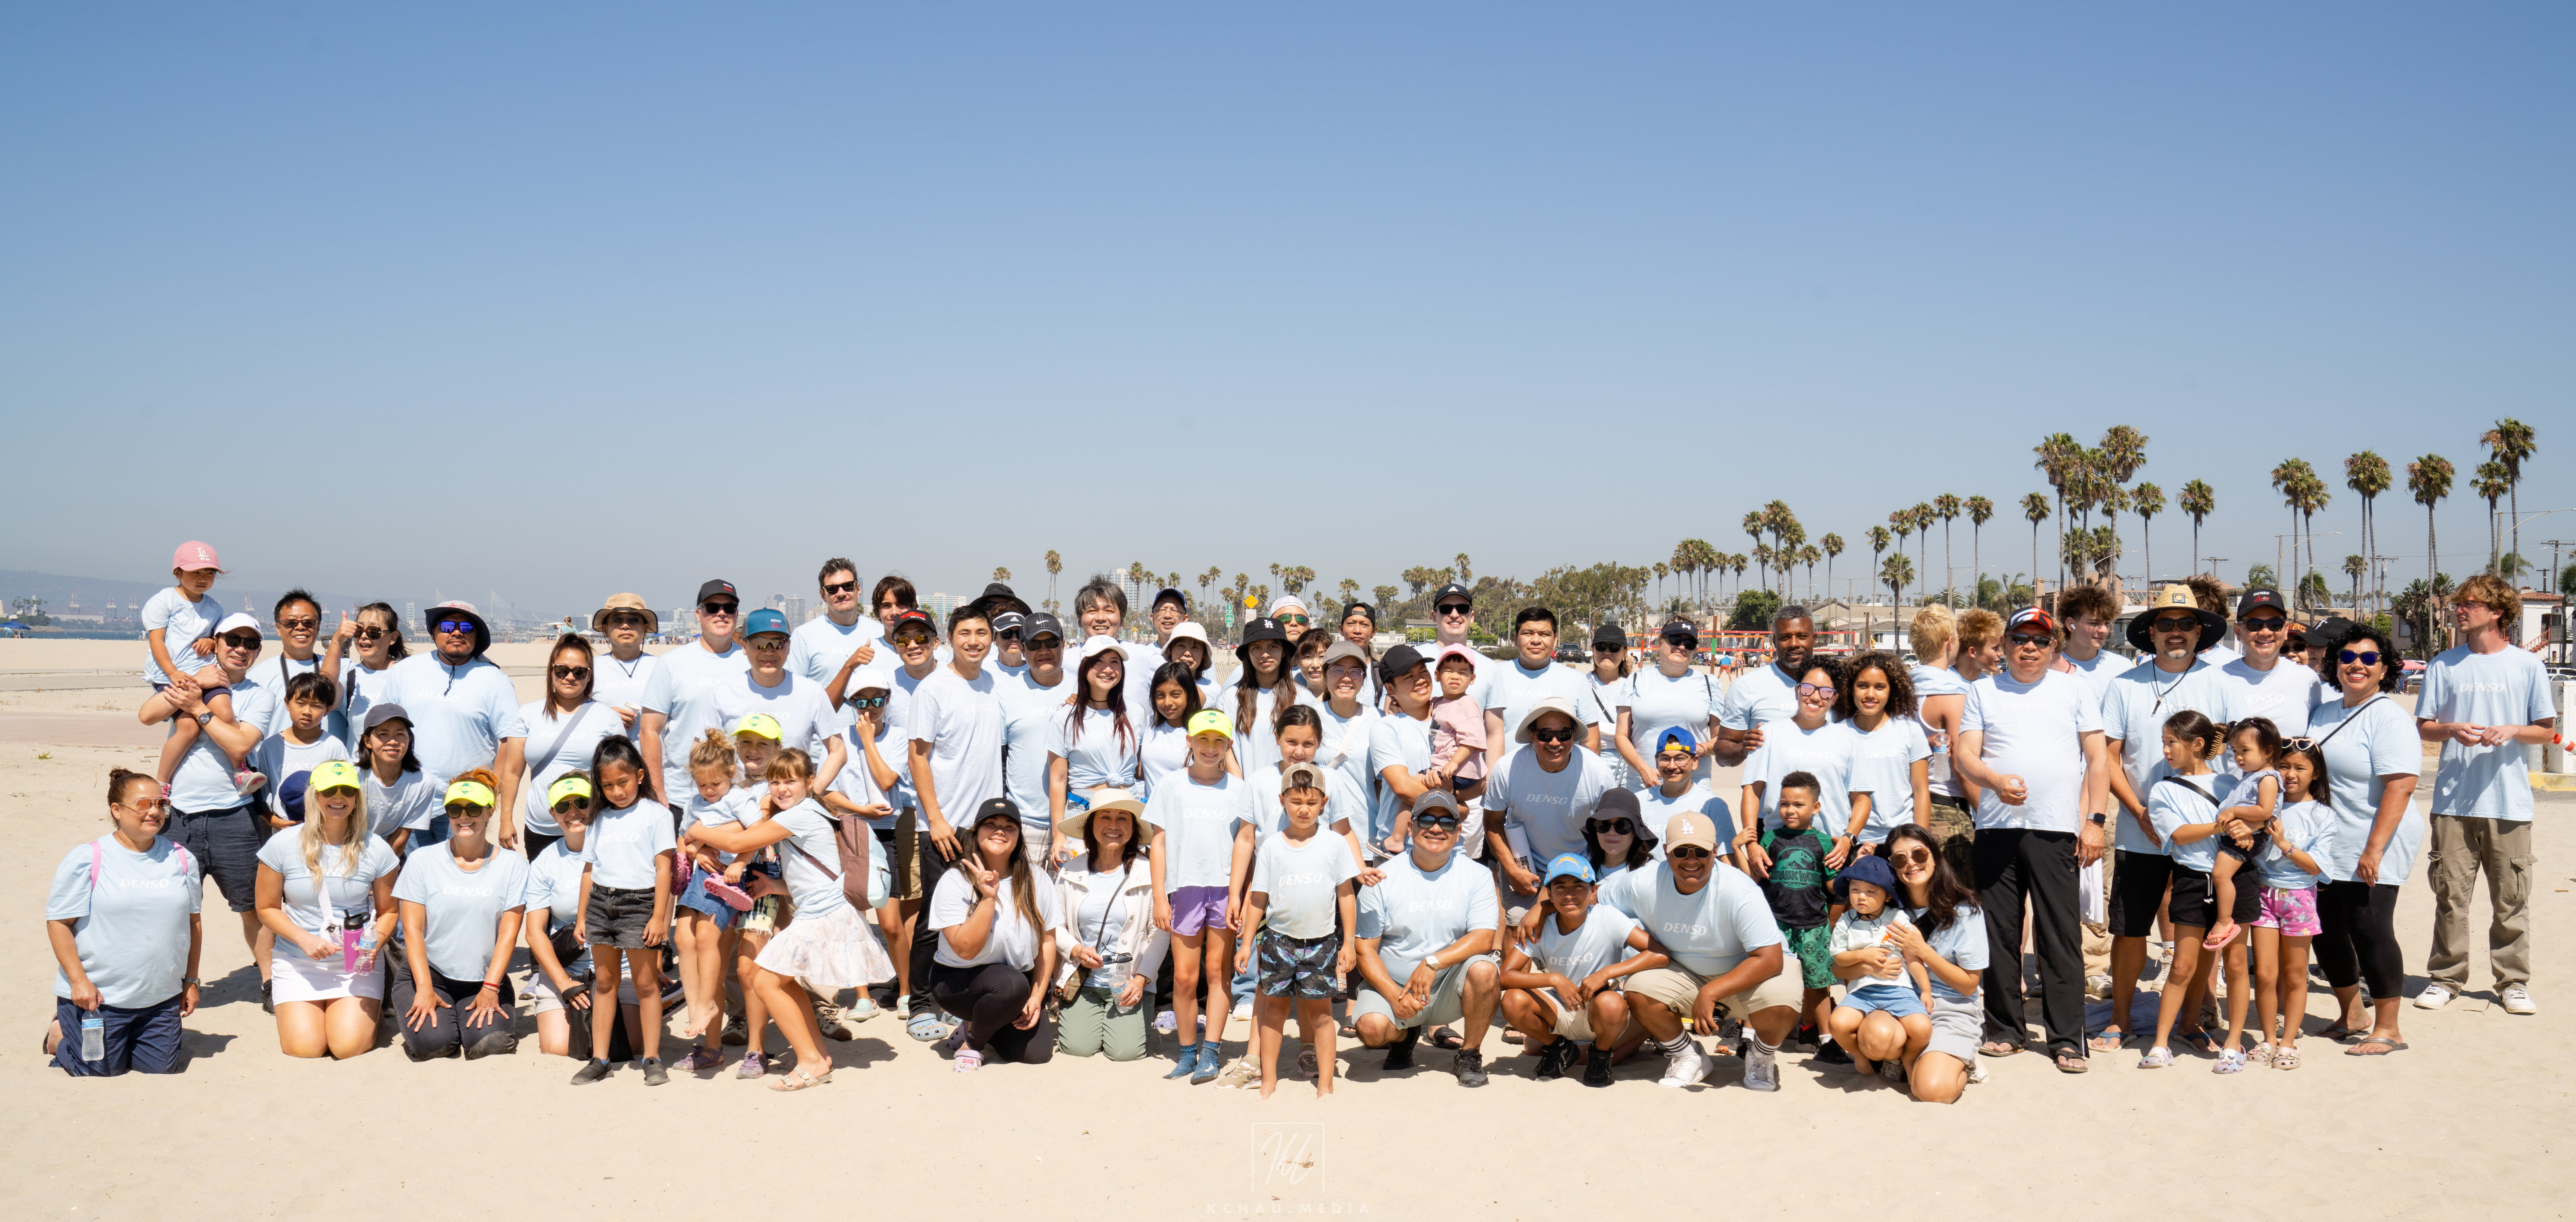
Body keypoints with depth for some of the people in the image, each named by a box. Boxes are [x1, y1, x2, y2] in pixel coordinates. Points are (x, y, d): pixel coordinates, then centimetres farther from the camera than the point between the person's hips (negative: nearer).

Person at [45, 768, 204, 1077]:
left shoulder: (182, 859, 4)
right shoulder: (86, 860, -9)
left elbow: (193, 922, 11)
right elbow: (59, 923, -8)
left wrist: (191, 981, 10)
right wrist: (79, 980, -15)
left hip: (162, 998, 4)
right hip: (98, 996, -4)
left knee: (161, 1066, 3)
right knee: (102, 1070, 1)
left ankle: (124, 1039, 33)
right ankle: (60, 1033, 30)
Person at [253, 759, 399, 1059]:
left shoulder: (376, 850, -3)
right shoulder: (283, 846, -5)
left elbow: (389, 911, 6)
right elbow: (268, 908, 2)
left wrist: (373, 946, -14)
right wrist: (304, 939, -14)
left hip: (356, 966, 0)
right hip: (298, 965, 0)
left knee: (349, 1047, -17)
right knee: (304, 1049, -15)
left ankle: (370, 1009, 18)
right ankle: (297, 1011, 21)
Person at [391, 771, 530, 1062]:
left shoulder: (513, 866, 2)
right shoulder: (422, 861, 1)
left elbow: (508, 933, -3)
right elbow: (413, 929, -3)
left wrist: (490, 989, -14)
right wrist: (424, 989, -14)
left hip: (485, 980, 0)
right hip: (427, 973, 0)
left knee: (489, 1043, -26)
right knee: (433, 1042, -26)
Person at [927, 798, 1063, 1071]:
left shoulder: (1034, 880, -4)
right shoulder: (955, 882, -15)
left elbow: (1048, 940, 0)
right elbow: (966, 949, -24)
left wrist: (1037, 997, -6)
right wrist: (989, 898, -30)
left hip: (1020, 975, 4)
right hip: (958, 979, -4)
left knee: (1037, 1054, -13)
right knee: (1013, 985, -36)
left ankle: (984, 1027, 19)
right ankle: (971, 1041, -6)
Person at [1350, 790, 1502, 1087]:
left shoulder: (1477, 876, -2)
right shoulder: (1383, 878, -4)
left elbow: (1484, 939, -13)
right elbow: (1365, 949, -5)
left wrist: (1433, 962, -26)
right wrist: (1395, 995, -19)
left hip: (1450, 987, 0)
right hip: (1391, 984, 0)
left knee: (1484, 969, -30)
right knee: (1371, 1028, -29)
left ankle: (1470, 1055, -5)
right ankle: (1404, 1036, 13)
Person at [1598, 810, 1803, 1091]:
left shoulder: (1739, 891, -29)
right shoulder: (1643, 885, -16)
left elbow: (1771, 960, -33)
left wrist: (1710, 994, -36)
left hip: (1744, 972, -3)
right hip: (1685, 975, 3)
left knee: (1780, 1003, -35)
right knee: (1639, 990, -26)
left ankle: (1762, 1057, 3)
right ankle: (1687, 1057, 4)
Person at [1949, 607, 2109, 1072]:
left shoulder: (2074, 690, 12)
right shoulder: (1983, 691, 13)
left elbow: (2098, 758, 9)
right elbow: (1964, 754, 5)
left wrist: (2095, 820, -1)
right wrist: (1997, 781, -16)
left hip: (2056, 829, -1)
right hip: (1996, 828, 1)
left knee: (2061, 936, -4)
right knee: (1999, 933, 4)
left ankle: (2067, 1039, 1)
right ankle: (2003, 1030, 15)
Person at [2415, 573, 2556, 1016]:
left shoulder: (2528, 665, 4)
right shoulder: (2443, 665, 8)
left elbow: (2547, 730, 7)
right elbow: (2423, 727, 9)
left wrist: (2511, 731, -12)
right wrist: (2453, 730, -11)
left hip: (2509, 801, -1)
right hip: (2453, 800, 1)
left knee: (2512, 898, 3)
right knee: (2450, 895, 2)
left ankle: (2513, 982, 13)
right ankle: (2446, 977, 12)